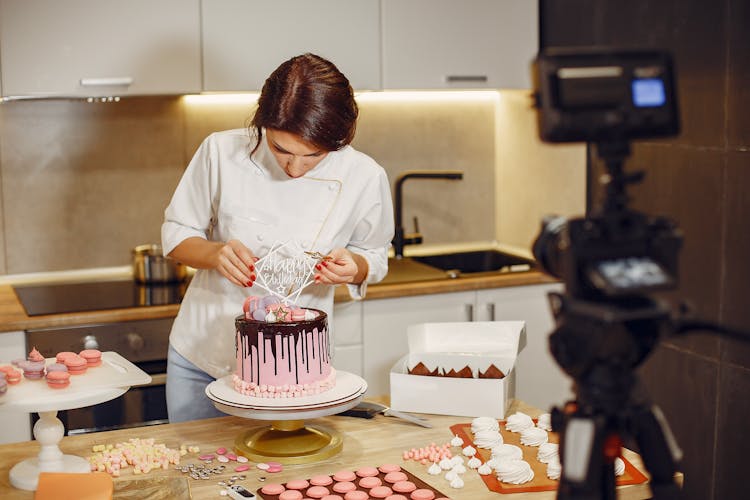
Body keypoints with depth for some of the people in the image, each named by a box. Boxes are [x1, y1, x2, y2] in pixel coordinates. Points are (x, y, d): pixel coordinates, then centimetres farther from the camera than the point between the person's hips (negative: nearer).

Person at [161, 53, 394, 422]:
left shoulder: (365, 177, -14)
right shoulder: (221, 152, -16)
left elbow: (374, 256, 3)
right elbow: (176, 232, -2)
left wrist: (353, 267, -21)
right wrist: (215, 253, -24)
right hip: (202, 354, 1)